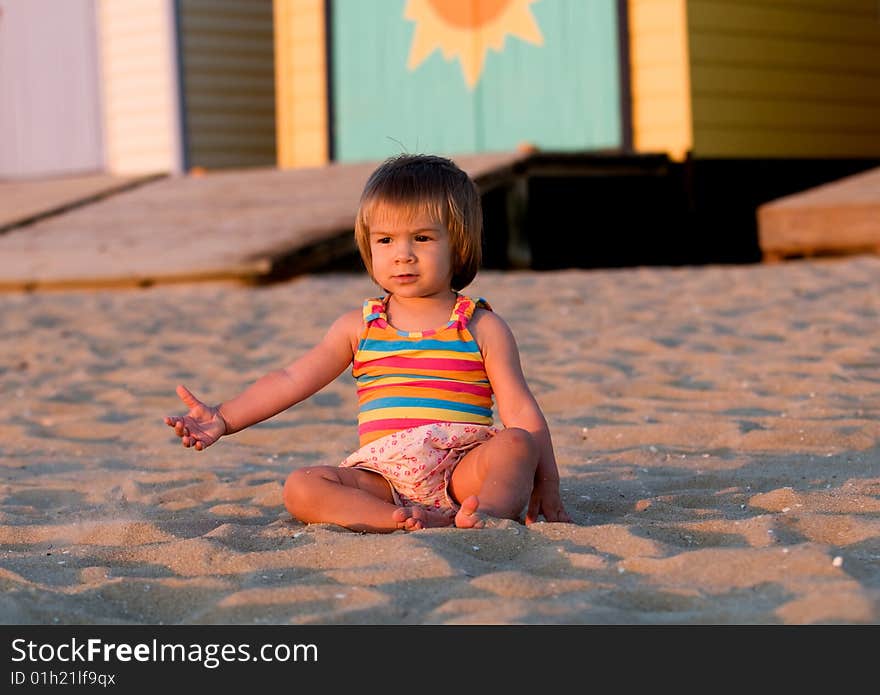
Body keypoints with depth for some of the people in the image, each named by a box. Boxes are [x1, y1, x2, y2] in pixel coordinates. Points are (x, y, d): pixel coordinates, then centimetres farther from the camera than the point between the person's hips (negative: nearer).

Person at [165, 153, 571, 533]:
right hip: (383, 479, 2)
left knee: (513, 444, -30)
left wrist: (545, 483, -6)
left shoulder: (481, 327, 8)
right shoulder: (359, 326, 15)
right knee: (301, 487, -24)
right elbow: (292, 380, 13)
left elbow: (522, 413, 3)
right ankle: (419, 522, -40)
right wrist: (223, 419, 2)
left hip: (461, 474, -2)